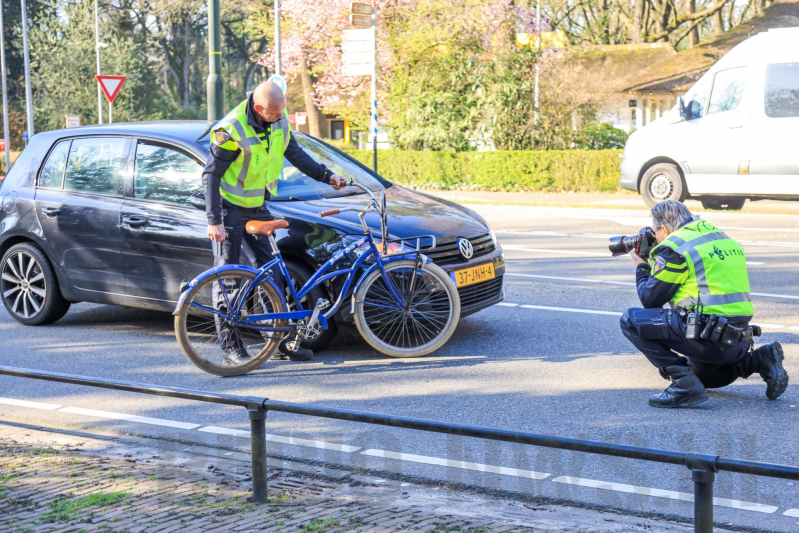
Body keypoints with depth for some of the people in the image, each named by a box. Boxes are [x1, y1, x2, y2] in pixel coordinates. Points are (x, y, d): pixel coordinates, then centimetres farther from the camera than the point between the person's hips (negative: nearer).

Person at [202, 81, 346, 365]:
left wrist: (327, 176, 2)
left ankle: (284, 337, 12)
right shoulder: (231, 130, -24)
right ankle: (230, 344, 4)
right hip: (230, 209, -6)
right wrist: (214, 221, -22)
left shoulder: (279, 120, -5)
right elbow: (211, 175, -19)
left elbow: (294, 153, 10)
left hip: (258, 208, 6)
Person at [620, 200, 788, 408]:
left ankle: (683, 383, -12)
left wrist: (641, 267, 17)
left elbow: (650, 299, -2)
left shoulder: (674, 247, -8)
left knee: (631, 320, -3)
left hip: (709, 339, -9)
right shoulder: (722, 237, 17)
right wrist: (655, 260, 28)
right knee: (699, 374, 36)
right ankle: (757, 361, 13)